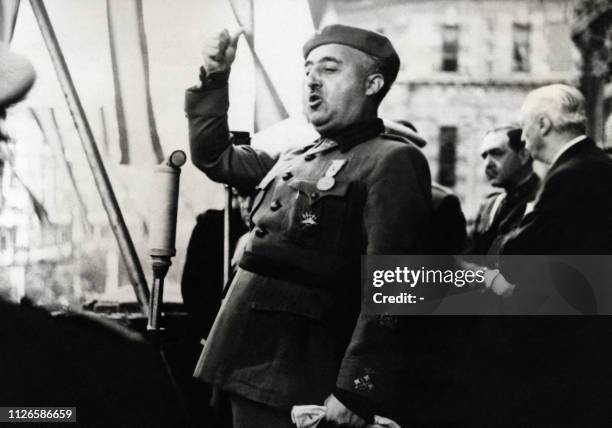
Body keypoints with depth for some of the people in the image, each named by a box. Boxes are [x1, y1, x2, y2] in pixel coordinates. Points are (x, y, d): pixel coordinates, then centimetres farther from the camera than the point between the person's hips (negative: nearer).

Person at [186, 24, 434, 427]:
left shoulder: (391, 162, -9)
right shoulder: (296, 157, 15)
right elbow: (213, 156, 30)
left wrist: (355, 391, -23)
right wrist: (215, 78, 18)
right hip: (252, 370, 8)